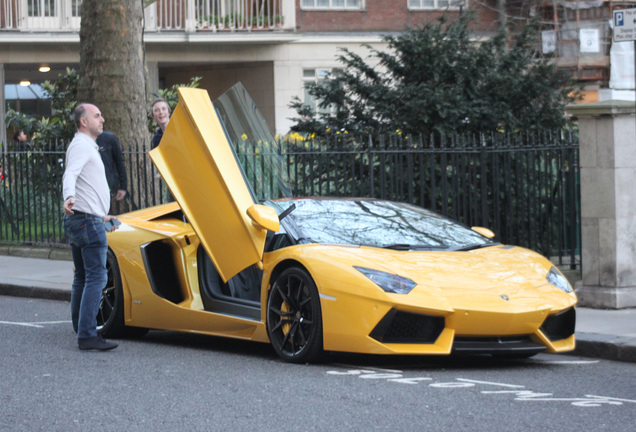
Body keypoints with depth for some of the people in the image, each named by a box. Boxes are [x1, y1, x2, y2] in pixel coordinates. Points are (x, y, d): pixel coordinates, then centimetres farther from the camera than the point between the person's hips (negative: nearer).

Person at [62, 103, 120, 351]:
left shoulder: (86, 147, 23)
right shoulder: (82, 146, -11)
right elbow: (70, 174, -30)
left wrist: (102, 216, 45)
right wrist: (69, 198, -50)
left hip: (77, 220, 11)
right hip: (88, 221, -11)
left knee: (82, 277, 15)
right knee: (96, 278, -13)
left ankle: (81, 329, 20)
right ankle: (87, 335, -18)